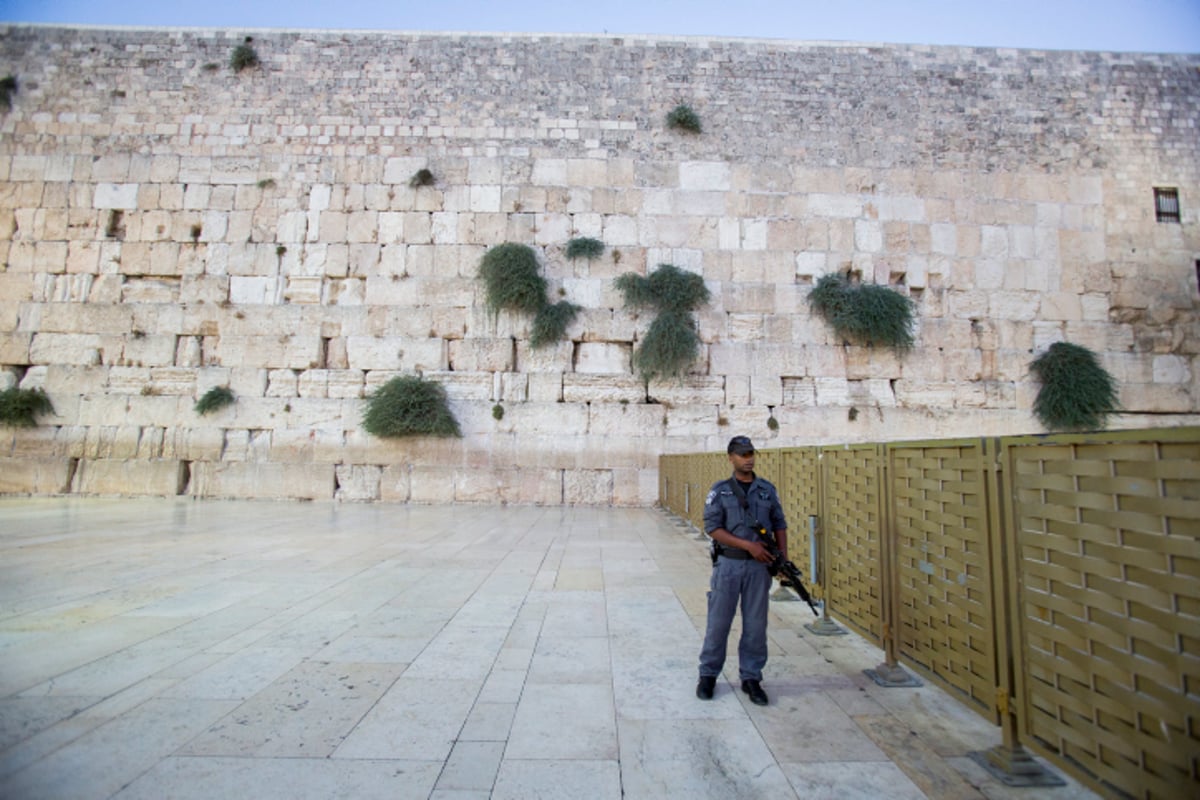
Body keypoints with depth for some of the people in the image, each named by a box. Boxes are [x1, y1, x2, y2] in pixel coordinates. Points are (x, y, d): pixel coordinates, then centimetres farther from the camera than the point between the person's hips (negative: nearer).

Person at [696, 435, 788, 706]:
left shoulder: (768, 489, 6)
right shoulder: (720, 490, -3)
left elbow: (780, 525, 10)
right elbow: (712, 528, -10)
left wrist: (784, 559, -2)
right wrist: (749, 545, -16)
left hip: (759, 566, 2)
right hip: (728, 564, -2)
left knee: (756, 625, 9)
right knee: (718, 622, 6)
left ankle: (751, 678, 24)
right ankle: (708, 675, 22)